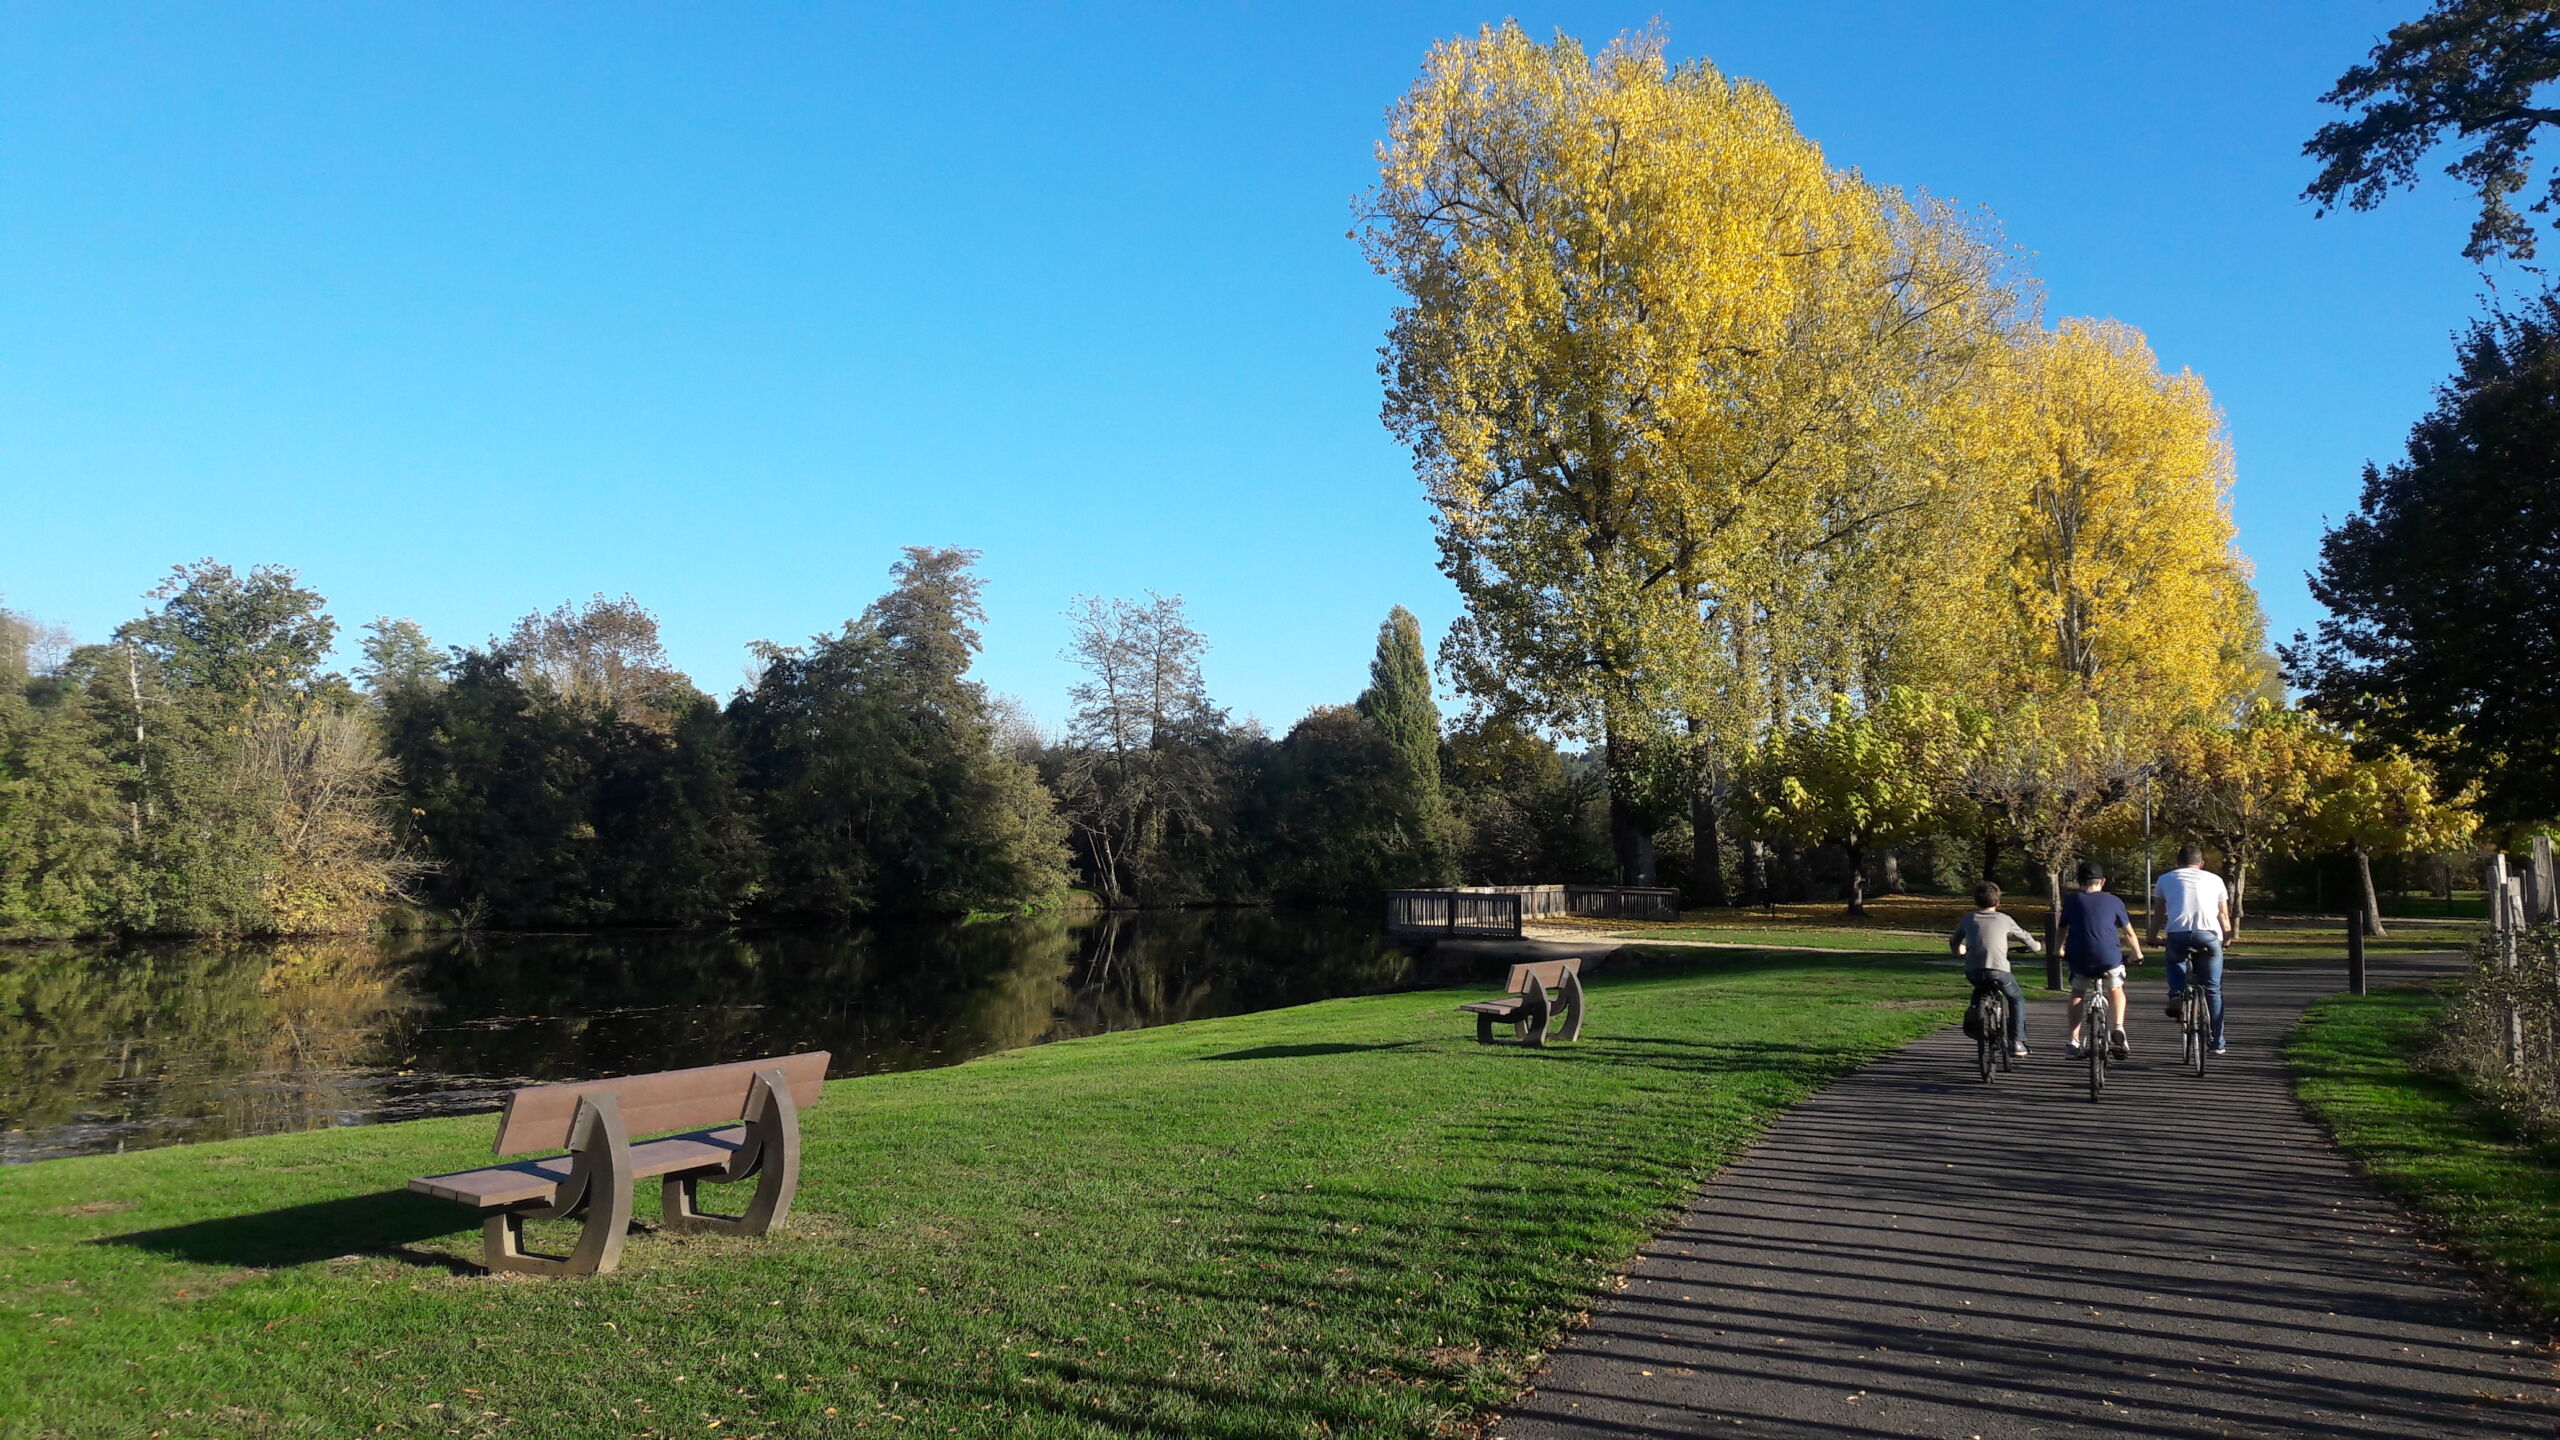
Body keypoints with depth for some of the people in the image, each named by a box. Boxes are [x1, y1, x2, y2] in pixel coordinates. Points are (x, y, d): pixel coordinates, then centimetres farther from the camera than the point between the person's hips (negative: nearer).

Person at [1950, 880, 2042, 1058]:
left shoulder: (1967, 920, 15)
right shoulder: (2004, 919, 12)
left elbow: (1954, 942, 25)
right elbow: (2024, 936, 27)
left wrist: (1959, 952, 49)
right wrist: (2036, 946, 49)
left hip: (1973, 971, 2)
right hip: (1998, 970, -2)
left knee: (1979, 991, 35)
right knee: (2017, 998, 22)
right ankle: (2017, 1042, 14)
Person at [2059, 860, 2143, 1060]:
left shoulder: (2071, 900, 10)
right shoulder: (2113, 901, 10)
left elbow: (2063, 929, 15)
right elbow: (2129, 933, 16)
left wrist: (2059, 950, 31)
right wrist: (2138, 954, 31)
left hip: (2080, 959, 0)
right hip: (2109, 958, 0)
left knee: (2077, 993, 23)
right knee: (2115, 991, 28)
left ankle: (2074, 1042, 14)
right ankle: (2118, 1028, 7)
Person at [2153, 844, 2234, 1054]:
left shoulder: (2165, 879, 18)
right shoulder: (2215, 879, 20)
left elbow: (2160, 913, 22)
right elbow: (2224, 915, 19)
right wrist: (2227, 937, 34)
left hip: (2178, 934, 0)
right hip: (2209, 936, 0)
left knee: (2175, 958, 33)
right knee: (2212, 989, 12)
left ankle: (2176, 993, 6)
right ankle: (2217, 1042, 15)